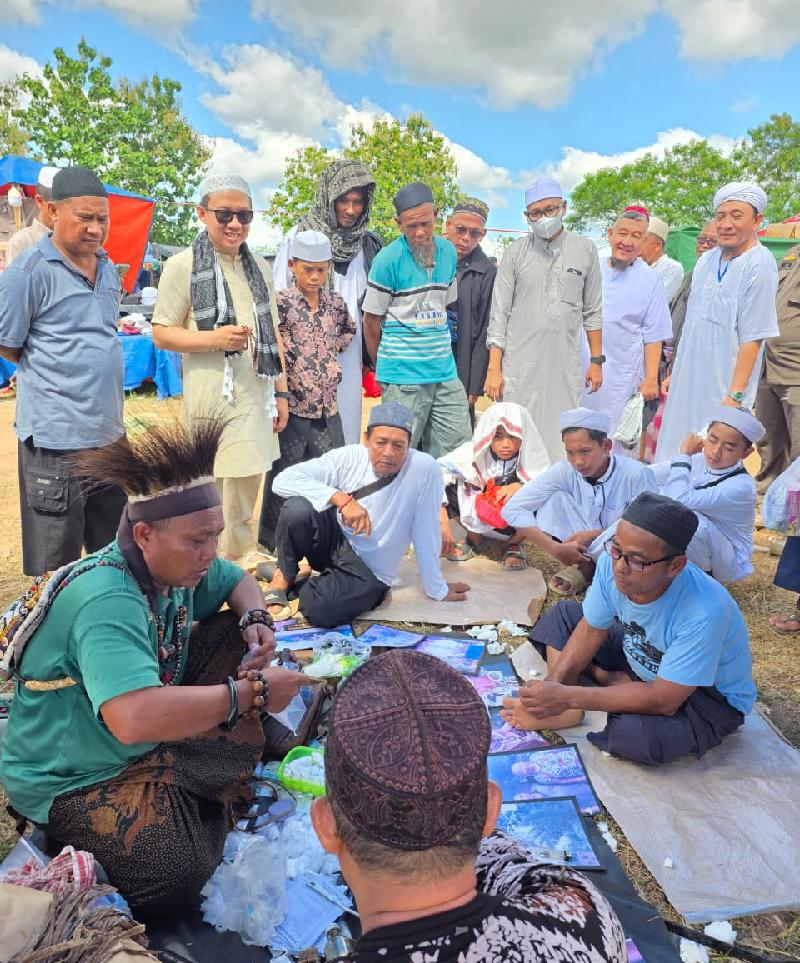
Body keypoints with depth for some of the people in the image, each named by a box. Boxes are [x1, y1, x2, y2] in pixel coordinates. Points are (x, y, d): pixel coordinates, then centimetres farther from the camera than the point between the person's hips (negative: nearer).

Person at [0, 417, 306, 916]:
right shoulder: (107, 602, -34)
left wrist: (257, 622, -10)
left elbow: (239, 581, 13)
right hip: (75, 777, -8)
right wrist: (251, 692, -38)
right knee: (178, 879, -31)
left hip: (152, 741, 9)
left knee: (233, 636, -1)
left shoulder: (175, 564, -8)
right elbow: (136, 719, -48)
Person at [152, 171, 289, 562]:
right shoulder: (182, 265, -4)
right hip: (211, 397, -6)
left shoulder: (257, 267, 14)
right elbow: (161, 333, -4)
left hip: (257, 395, 6)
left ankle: (240, 563, 28)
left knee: (245, 496, 13)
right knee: (210, 492, -1)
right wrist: (214, 338, -19)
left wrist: (281, 391, 14)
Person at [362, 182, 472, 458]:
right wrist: (384, 366, 7)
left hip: (446, 372, 6)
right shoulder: (388, 260, -9)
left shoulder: (448, 252, 9)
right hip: (403, 378, -5)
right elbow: (372, 321, -2)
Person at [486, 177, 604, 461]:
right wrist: (494, 369, -3)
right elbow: (498, 315, 2)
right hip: (519, 366, -1)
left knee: (563, 442, 1)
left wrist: (596, 361, 9)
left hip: (566, 367, 1)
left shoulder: (585, 250, 8)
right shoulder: (516, 253, 4)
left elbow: (592, 312, 13)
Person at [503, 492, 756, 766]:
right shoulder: (612, 562, -22)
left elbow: (664, 700, -34)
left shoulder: (704, 613, -38)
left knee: (637, 735, -36)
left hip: (711, 696, -6)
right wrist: (553, 686, -21)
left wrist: (568, 696, -36)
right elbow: (592, 630, -6)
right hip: (642, 661, 6)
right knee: (563, 614, 3)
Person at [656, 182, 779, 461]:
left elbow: (752, 339, -15)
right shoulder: (707, 260, 9)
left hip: (722, 388, -7)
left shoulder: (760, 266, -12)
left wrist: (735, 395, -18)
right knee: (676, 454, 11)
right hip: (687, 380, 7)